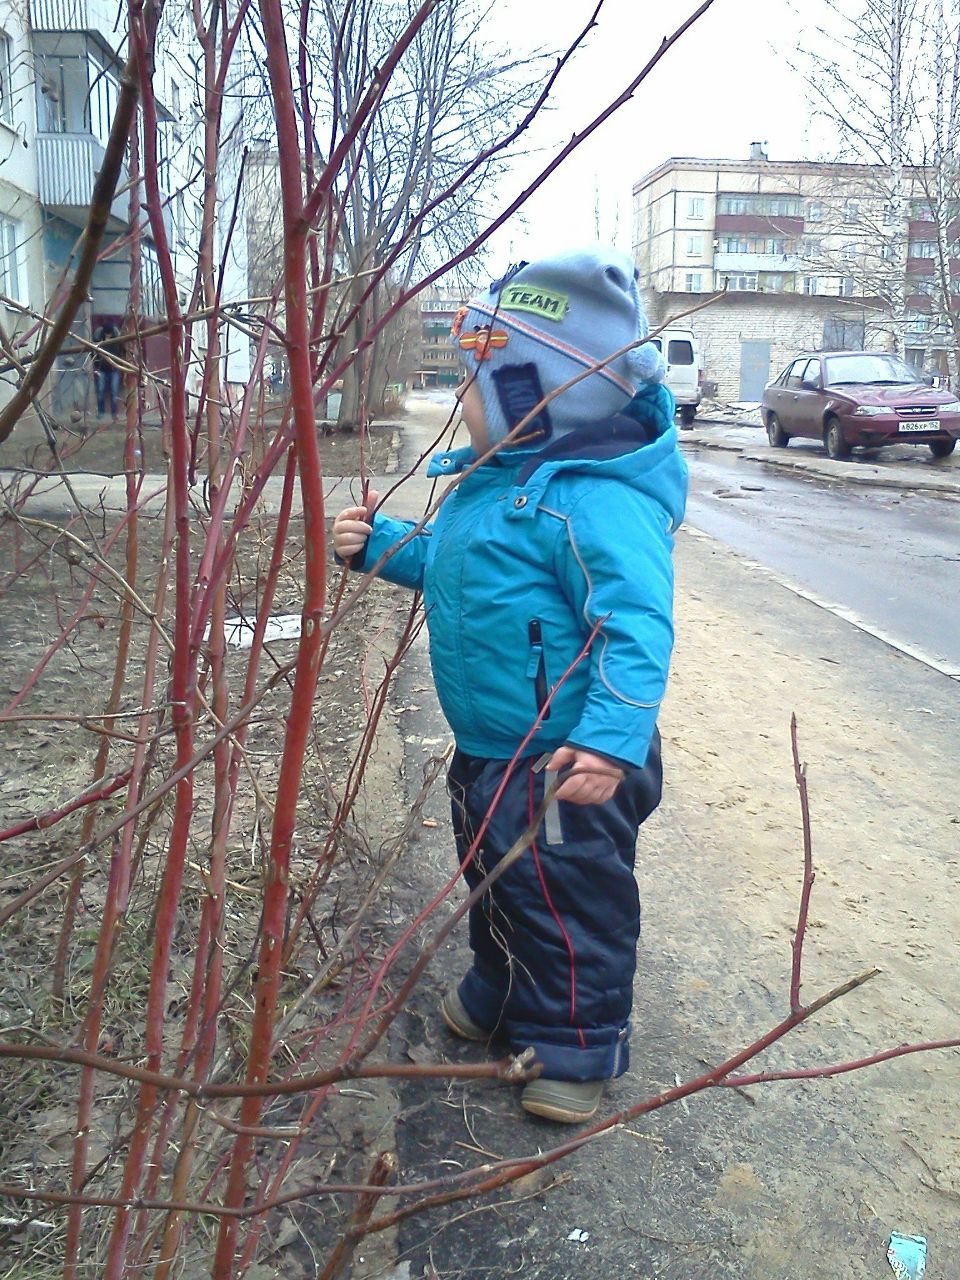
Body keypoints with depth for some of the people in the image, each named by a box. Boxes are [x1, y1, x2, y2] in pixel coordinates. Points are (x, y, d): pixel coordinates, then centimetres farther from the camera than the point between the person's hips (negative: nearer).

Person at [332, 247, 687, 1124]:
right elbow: (443, 562, 23)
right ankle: (500, 996, 51)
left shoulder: (599, 501, -26)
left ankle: (576, 1048, 31)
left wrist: (611, 739, -44)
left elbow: (635, 628, -34)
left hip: (567, 770, -10)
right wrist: (378, 543, 10)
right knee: (496, 882, 28)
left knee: (569, 905, 9)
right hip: (487, 753, 10)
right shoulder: (488, 481, 7)